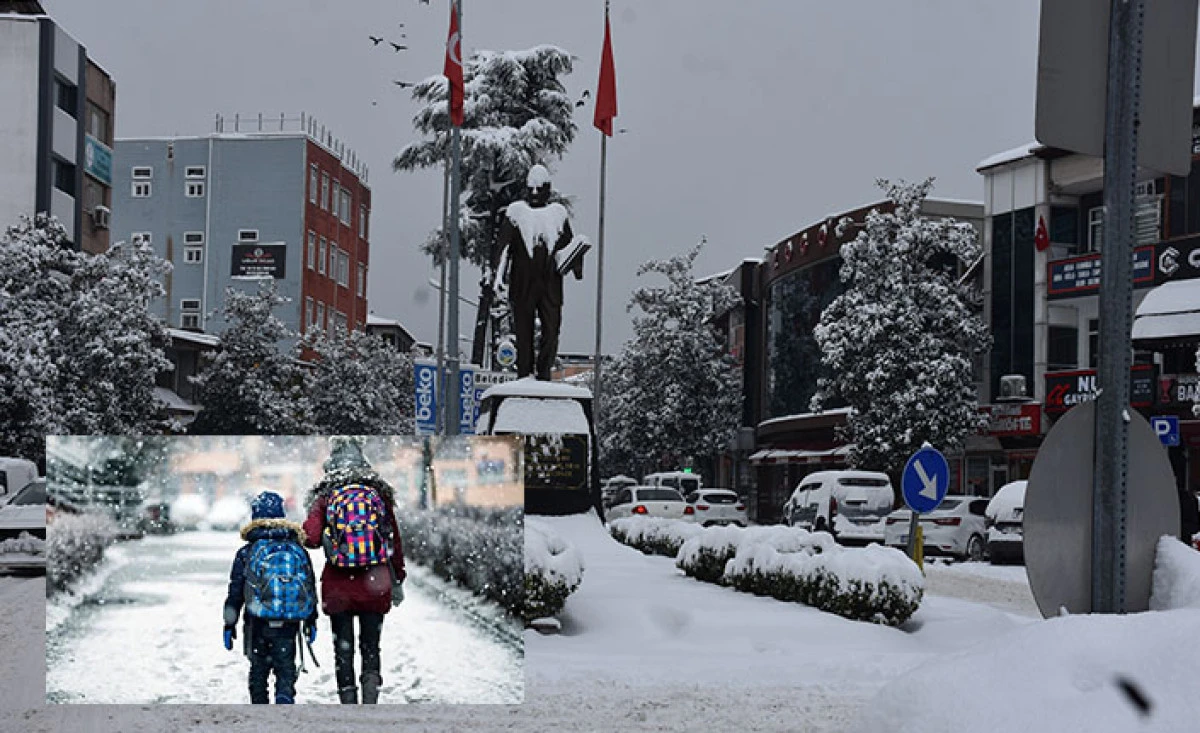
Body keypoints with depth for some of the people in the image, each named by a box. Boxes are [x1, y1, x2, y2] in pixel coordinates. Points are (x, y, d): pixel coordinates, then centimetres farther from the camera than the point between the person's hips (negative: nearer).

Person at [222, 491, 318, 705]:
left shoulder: (246, 553, 0)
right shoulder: (298, 550, 6)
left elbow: (235, 592, 0)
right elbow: (311, 588, 11)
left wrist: (229, 624, 7)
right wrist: (311, 621, 20)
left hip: (257, 623, 0)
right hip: (289, 623, 0)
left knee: (258, 670, 14)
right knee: (286, 670, 2)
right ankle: (285, 697, -25)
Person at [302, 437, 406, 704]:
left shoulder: (325, 497, -2)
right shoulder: (380, 494, 3)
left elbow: (311, 538, -15)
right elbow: (395, 541, 7)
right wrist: (398, 581, 16)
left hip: (339, 587, -1)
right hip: (375, 585, 1)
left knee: (343, 651, 10)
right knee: (371, 647, 11)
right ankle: (370, 701, -7)